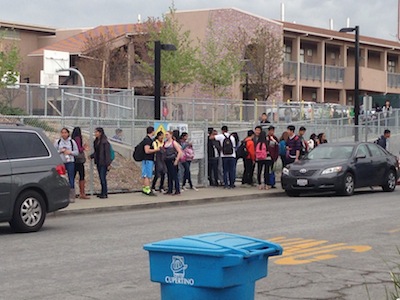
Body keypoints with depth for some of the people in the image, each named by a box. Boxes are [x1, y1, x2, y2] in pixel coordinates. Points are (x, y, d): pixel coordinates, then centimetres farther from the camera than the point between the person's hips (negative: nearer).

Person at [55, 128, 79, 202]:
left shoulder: (72, 142, 5)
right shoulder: (57, 142, 6)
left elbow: (77, 152, 7)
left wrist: (70, 152, -10)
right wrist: (60, 151, -10)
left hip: (70, 162, -1)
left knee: (71, 179, -1)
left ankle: (71, 197, 5)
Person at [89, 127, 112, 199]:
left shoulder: (105, 142, -14)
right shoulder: (96, 141, 11)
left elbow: (107, 153, -15)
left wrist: (108, 164, -16)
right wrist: (91, 156, 1)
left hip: (103, 163, -8)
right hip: (98, 162, 8)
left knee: (103, 177, -8)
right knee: (101, 178, 12)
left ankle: (105, 193, -2)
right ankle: (103, 192, 18)